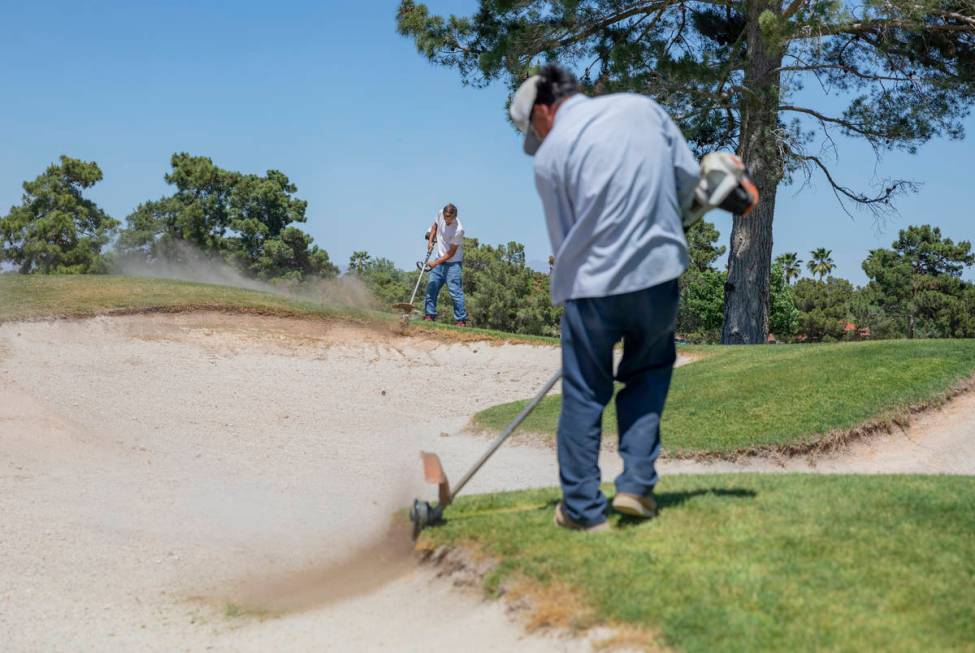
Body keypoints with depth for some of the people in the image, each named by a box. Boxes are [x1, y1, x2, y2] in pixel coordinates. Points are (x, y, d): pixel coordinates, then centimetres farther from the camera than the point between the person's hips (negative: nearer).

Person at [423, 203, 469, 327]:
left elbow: (451, 253, -18)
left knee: (455, 290, -11)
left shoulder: (458, 229, -25)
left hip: (453, 262, -7)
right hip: (440, 259, 7)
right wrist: (430, 240, 7)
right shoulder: (440, 214, -7)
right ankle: (429, 315, 15)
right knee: (431, 286, 6)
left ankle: (461, 320, -7)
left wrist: (435, 263, -19)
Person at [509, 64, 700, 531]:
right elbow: (688, 176, 8)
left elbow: (563, 238, 4)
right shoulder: (642, 107, 6)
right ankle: (636, 484, 13)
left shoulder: (550, 155, -3)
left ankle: (583, 508, 15)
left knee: (584, 395, 10)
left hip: (592, 284, -3)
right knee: (648, 373, 22)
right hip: (660, 271, 3)